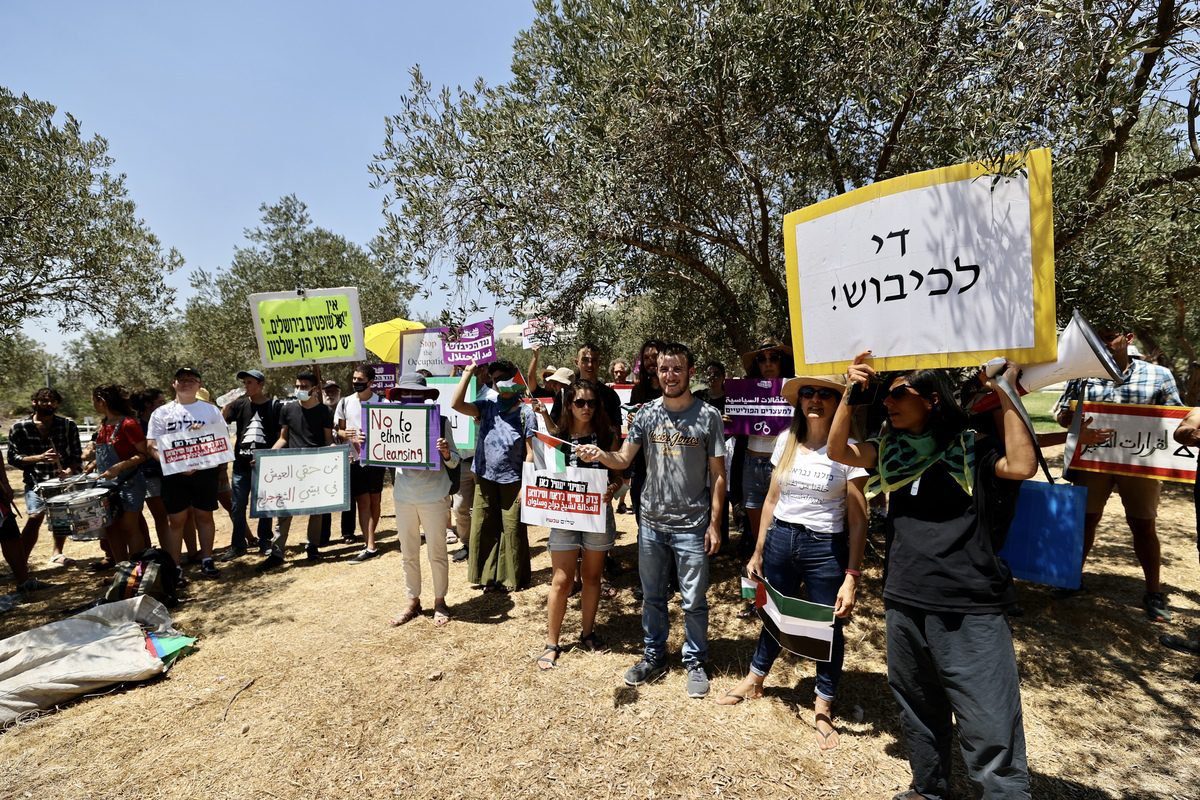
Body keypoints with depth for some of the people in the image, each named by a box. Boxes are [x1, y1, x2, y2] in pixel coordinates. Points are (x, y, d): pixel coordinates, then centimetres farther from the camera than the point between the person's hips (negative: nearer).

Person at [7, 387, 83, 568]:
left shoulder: (68, 426, 0)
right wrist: (40, 458, -19)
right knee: (35, 517, -18)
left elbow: (77, 455, 3)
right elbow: (13, 458, -3)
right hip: (36, 481, -3)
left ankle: (57, 553, 32)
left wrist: (70, 470, -16)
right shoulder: (19, 428, -3)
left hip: (63, 479, 3)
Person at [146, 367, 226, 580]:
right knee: (176, 520, 5)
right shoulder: (161, 413, 5)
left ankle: (207, 560, 20)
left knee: (204, 516, 9)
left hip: (205, 471, 0)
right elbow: (153, 447, 0)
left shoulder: (210, 410, 6)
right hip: (174, 474, 0)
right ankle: (175, 567, 13)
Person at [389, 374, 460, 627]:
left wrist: (446, 453, -27)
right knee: (408, 554, 14)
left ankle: (439, 601, 24)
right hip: (404, 496, 3)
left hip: (433, 496, -3)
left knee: (436, 553, 8)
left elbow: (454, 462, -5)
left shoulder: (440, 421, -7)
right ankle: (413, 601, 28)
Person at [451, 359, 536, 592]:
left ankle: (512, 577, 21)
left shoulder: (525, 412, -6)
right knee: (483, 528, 10)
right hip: (485, 478, 4)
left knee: (512, 529, 5)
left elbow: (529, 452, -6)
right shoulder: (488, 406, 2)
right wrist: (468, 372, -10)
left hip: (513, 480, -3)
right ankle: (487, 575, 25)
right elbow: (456, 404, -12)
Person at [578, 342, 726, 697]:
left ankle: (695, 661, 31)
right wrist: (599, 454, -25)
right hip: (651, 523, 3)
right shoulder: (647, 413, -1)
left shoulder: (707, 415, -7)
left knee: (694, 601, 10)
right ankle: (654, 656, 36)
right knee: (652, 596, 17)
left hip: (692, 526, -3)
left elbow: (718, 474, -4)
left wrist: (714, 523, -6)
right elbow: (623, 459, -4)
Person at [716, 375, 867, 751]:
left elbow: (858, 520, -10)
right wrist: (758, 552, 9)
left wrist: (851, 577, -15)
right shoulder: (786, 441, 0)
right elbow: (771, 501, 7)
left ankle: (823, 710, 33)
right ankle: (754, 680, 44)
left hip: (825, 549, -3)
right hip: (780, 539, 4)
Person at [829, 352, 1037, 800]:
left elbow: (1022, 466, -23)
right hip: (904, 604, 5)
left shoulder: (971, 448, -5)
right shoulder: (893, 450, 7)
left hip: (970, 609, -5)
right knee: (919, 713, 22)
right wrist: (850, 393, -15)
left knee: (991, 731, -3)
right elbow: (838, 451, -5)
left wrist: (1004, 394, -20)